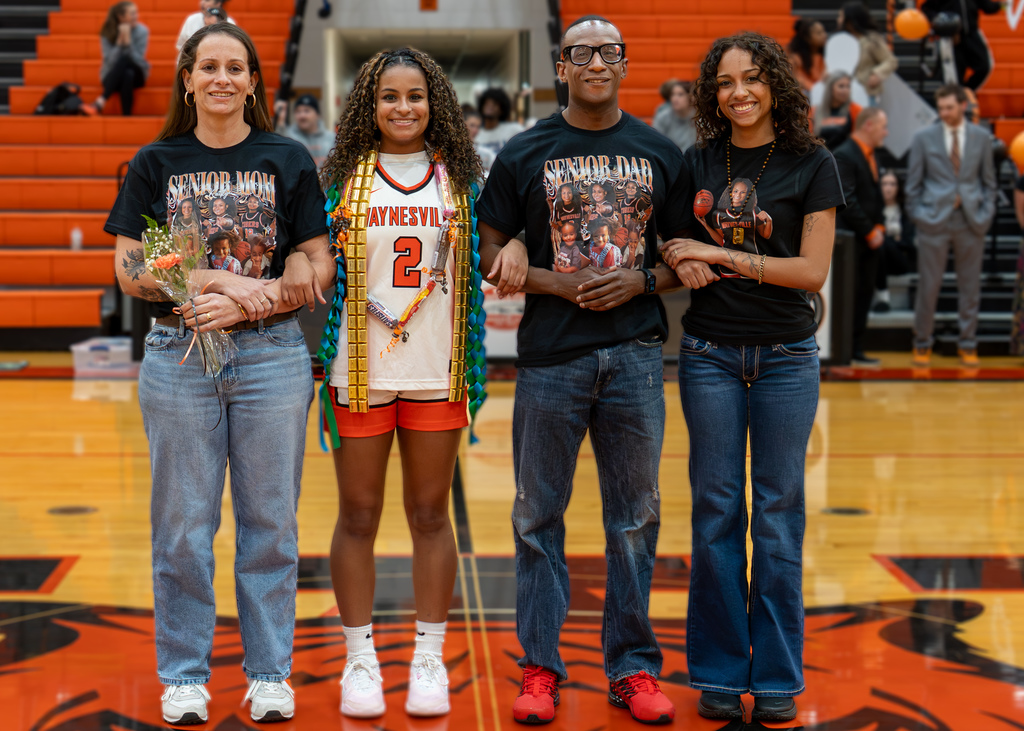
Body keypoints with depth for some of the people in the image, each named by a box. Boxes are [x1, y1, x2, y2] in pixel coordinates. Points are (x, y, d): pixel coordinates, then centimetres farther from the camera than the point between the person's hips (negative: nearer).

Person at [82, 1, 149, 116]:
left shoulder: (142, 31, -7)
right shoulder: (107, 33, -7)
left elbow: (138, 60, -15)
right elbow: (109, 60, -16)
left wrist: (127, 40, -26)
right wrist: (120, 40, -25)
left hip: (136, 74, 1)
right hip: (112, 76, -1)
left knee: (125, 59, -34)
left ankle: (100, 102, -44)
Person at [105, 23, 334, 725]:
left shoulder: (289, 160, 7)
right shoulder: (155, 164, 7)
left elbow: (319, 270, 2)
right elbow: (130, 269, 0)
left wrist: (243, 305, -13)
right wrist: (222, 279, -13)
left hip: (272, 354, 0)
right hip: (177, 357, 0)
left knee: (270, 519, 4)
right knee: (183, 523, 4)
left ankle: (270, 673, 15)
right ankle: (184, 675, 16)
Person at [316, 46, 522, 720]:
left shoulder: (460, 177, 7)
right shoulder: (344, 177, 2)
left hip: (437, 370, 1)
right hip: (359, 368, -1)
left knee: (430, 514, 8)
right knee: (358, 515, 5)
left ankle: (430, 659, 18)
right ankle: (361, 660, 16)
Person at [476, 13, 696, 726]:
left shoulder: (661, 153, 8)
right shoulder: (525, 153, 3)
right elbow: (489, 253, 3)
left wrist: (642, 280, -8)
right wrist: (558, 284, -11)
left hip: (635, 352, 1)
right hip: (550, 353, -1)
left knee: (636, 515, 6)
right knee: (539, 514, 4)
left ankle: (634, 666, 17)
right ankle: (540, 667, 15)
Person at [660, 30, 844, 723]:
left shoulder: (812, 164, -2)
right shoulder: (697, 162, 5)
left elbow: (813, 270, -9)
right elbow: (670, 245, 12)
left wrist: (722, 254, -15)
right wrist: (682, 261, -11)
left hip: (786, 355, -2)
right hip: (709, 353, 2)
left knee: (778, 513, 3)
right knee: (716, 510, 4)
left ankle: (777, 677, 14)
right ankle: (719, 674, 15)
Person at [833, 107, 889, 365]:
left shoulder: (870, 156, 15)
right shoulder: (844, 155, -14)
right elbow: (847, 201, -20)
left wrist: (879, 226, 9)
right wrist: (869, 232, -16)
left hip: (870, 238, 8)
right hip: (850, 238, -8)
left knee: (865, 295, 9)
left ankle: (856, 350, 15)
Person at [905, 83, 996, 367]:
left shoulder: (981, 138, 6)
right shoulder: (923, 138, 2)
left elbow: (988, 180, 10)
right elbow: (913, 182, 4)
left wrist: (986, 213, 2)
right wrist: (917, 215, 0)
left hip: (971, 221, 2)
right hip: (934, 220, -1)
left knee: (970, 287, 6)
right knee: (928, 285, 0)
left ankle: (968, 345, 17)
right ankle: (922, 344, 13)